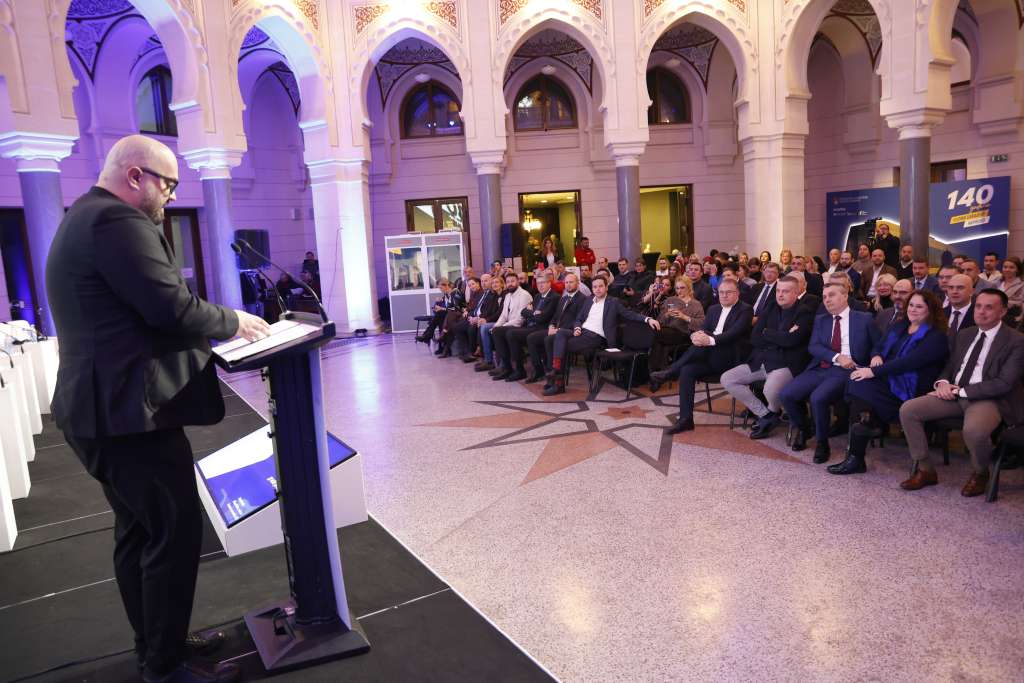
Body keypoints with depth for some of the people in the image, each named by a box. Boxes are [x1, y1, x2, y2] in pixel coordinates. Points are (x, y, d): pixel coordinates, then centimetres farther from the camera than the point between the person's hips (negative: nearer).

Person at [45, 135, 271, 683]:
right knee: (176, 533, -2)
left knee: (138, 531, 18)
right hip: (130, 410, -11)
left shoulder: (85, 218, 18)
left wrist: (219, 325, 10)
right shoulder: (117, 220, -16)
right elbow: (171, 309, -23)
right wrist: (233, 322, -6)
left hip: (104, 407, 11)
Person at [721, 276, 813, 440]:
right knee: (726, 379, -7)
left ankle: (774, 412, 4)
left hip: (785, 364, -7)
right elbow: (754, 338, 5)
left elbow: (791, 340, -18)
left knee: (771, 390, -37)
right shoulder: (770, 311, 15)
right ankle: (765, 414, 1)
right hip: (760, 362, 7)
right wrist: (780, 338, -8)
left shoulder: (804, 313, -2)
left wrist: (767, 333, -3)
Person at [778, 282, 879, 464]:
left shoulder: (864, 319, 11)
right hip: (819, 369, 4)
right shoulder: (821, 321, 19)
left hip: (846, 371, -4)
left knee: (818, 398, -32)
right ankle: (802, 429, 11)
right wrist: (837, 357, -11)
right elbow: (813, 347, 5)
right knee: (785, 395, -17)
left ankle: (822, 443, -9)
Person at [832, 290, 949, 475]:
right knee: (858, 383, -26)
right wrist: (876, 356, -6)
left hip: (908, 390, -6)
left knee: (861, 387, -27)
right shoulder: (899, 326, 18)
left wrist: (874, 371, -23)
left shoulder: (936, 336, -5)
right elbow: (878, 346, 20)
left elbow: (909, 361, -17)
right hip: (887, 381, 6)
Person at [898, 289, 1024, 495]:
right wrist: (943, 382, -5)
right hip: (955, 394, 6)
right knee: (907, 409, -13)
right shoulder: (965, 335, 16)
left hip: (990, 400, -6)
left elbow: (1003, 384, -13)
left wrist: (961, 391, -16)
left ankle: (980, 474, -3)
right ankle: (925, 470, -2)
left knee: (973, 429, -38)